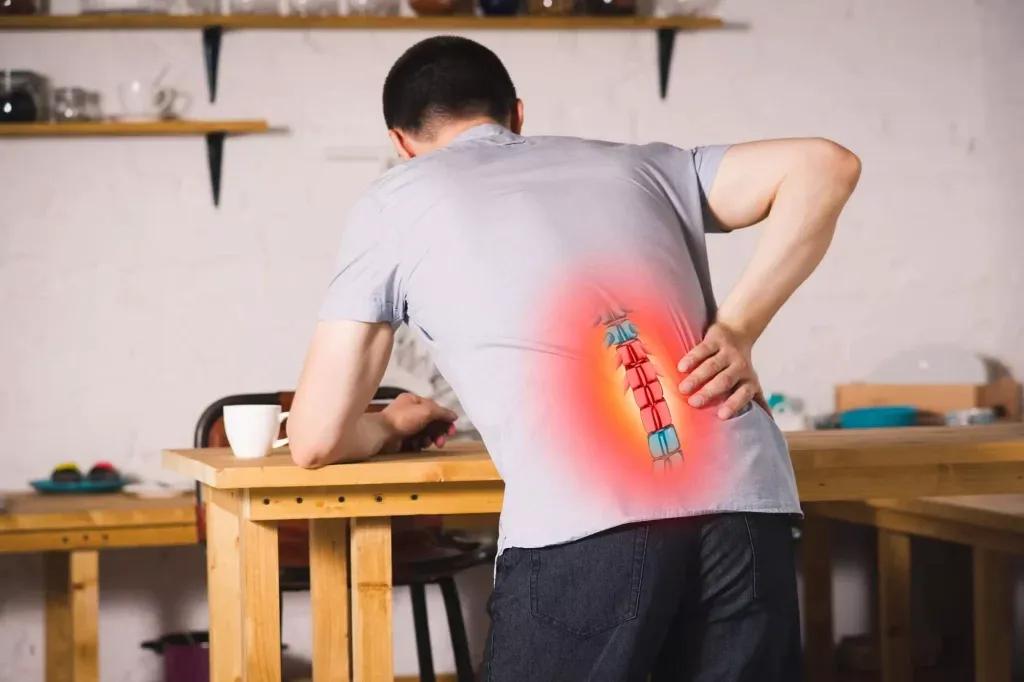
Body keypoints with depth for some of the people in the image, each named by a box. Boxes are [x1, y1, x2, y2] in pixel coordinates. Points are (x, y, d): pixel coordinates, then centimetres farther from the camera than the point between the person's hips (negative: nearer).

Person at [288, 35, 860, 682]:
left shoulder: (393, 203, 20)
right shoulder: (629, 163, 28)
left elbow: (319, 439, 19)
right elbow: (826, 164, 18)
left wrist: (390, 426, 41)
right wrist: (737, 330, 14)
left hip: (583, 524, -3)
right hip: (745, 501, 4)